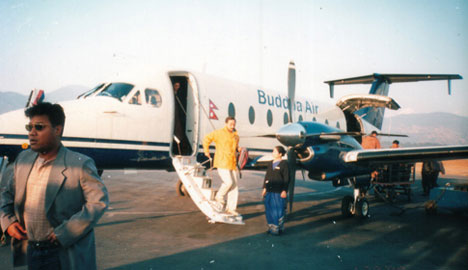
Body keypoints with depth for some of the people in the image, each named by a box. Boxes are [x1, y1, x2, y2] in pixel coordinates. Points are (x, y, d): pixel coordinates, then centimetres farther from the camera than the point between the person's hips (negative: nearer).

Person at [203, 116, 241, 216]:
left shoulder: (236, 136, 16)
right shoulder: (219, 133, -3)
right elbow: (206, 139, 4)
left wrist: (238, 149, 9)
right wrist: (206, 151, 4)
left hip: (233, 163, 6)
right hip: (222, 163, -6)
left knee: (234, 186, 4)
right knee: (228, 182, -18)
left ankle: (231, 208, 12)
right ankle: (219, 196, 12)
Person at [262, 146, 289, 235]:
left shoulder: (284, 164, -6)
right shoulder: (271, 163, 13)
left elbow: (286, 178, -8)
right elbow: (267, 176, 17)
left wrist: (284, 190, -11)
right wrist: (264, 188, 13)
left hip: (279, 192, -6)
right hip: (270, 191, 6)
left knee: (279, 209, -1)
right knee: (269, 209, 9)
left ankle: (279, 228, 10)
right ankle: (272, 226, 22)